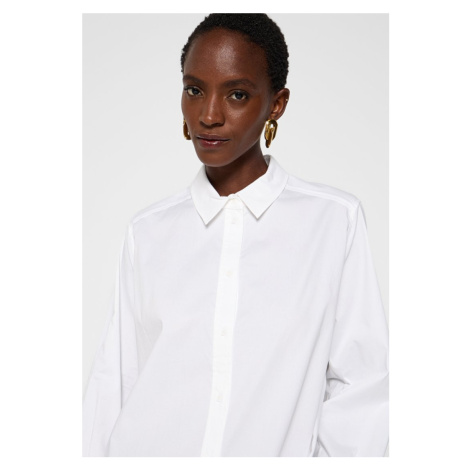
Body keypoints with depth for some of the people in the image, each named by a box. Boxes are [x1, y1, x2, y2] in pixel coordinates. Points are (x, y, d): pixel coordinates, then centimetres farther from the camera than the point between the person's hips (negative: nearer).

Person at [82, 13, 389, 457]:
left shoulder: (336, 218, -5)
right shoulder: (148, 231, 3)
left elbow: (359, 387, -4)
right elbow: (113, 380, 3)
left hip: (276, 446, -1)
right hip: (145, 445, 2)